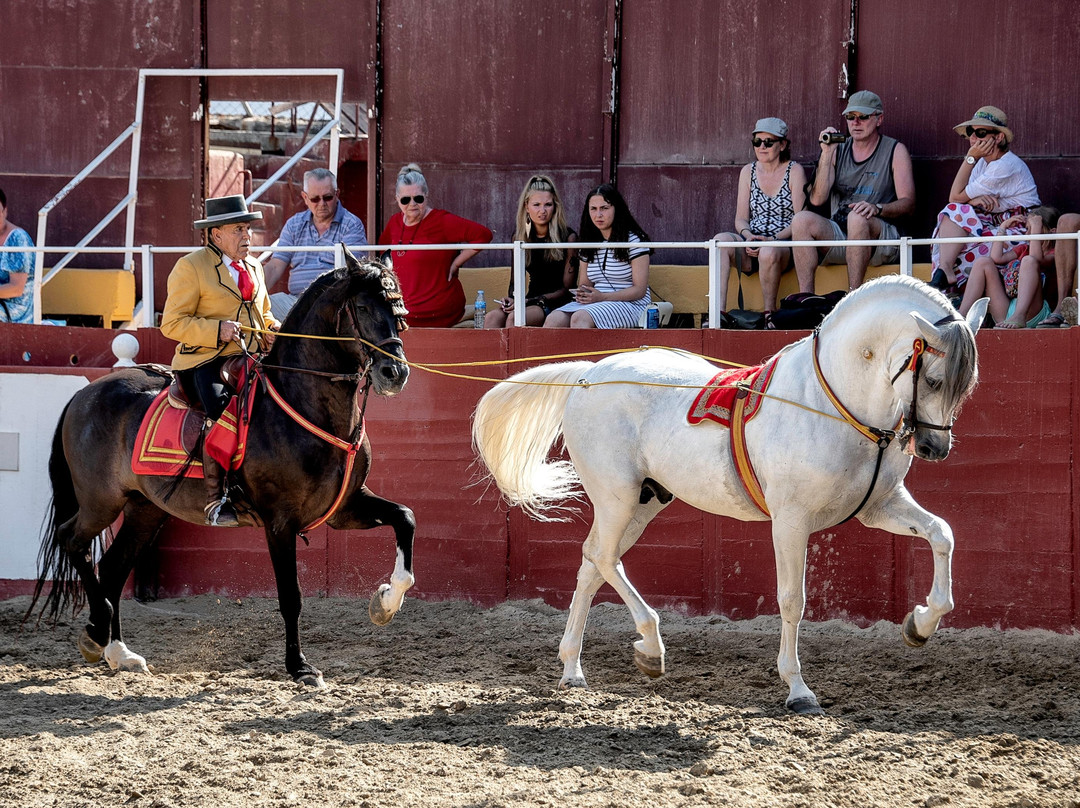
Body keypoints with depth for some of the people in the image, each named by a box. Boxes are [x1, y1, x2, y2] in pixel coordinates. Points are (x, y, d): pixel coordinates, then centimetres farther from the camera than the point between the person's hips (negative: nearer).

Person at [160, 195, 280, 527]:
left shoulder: (253, 268, 21)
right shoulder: (191, 267, -1)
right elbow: (172, 323, -5)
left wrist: (272, 329, 9)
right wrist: (217, 330, -19)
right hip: (205, 362, -7)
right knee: (222, 412, -34)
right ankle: (216, 502, -32)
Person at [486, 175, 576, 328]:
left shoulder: (567, 237, -4)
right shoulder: (520, 236, 11)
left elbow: (566, 288, -5)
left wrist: (530, 302, -15)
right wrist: (510, 299, -5)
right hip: (530, 300, 5)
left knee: (514, 317, -33)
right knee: (493, 317, -27)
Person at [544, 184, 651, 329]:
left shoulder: (633, 241, -3)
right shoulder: (588, 245, 17)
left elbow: (640, 290, -8)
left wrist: (602, 297, -19)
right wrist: (581, 294, -5)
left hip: (629, 304, -6)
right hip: (595, 303, 6)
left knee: (580, 318, -35)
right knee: (553, 320, -24)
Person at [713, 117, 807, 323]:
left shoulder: (794, 171, 3)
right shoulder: (748, 172, 16)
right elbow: (741, 218, 12)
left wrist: (773, 239, -19)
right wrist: (748, 236, -12)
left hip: (784, 243, -4)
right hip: (753, 245, 4)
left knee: (768, 253, -40)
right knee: (721, 240, -29)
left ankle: (769, 314, -19)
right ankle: (718, 312, -39)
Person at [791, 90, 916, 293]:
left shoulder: (895, 151, 6)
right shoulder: (838, 151, 15)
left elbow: (908, 203, -3)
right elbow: (817, 199, 3)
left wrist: (877, 208, -23)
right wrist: (826, 154, -5)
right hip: (838, 234, 4)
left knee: (857, 218, -36)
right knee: (802, 219, -24)